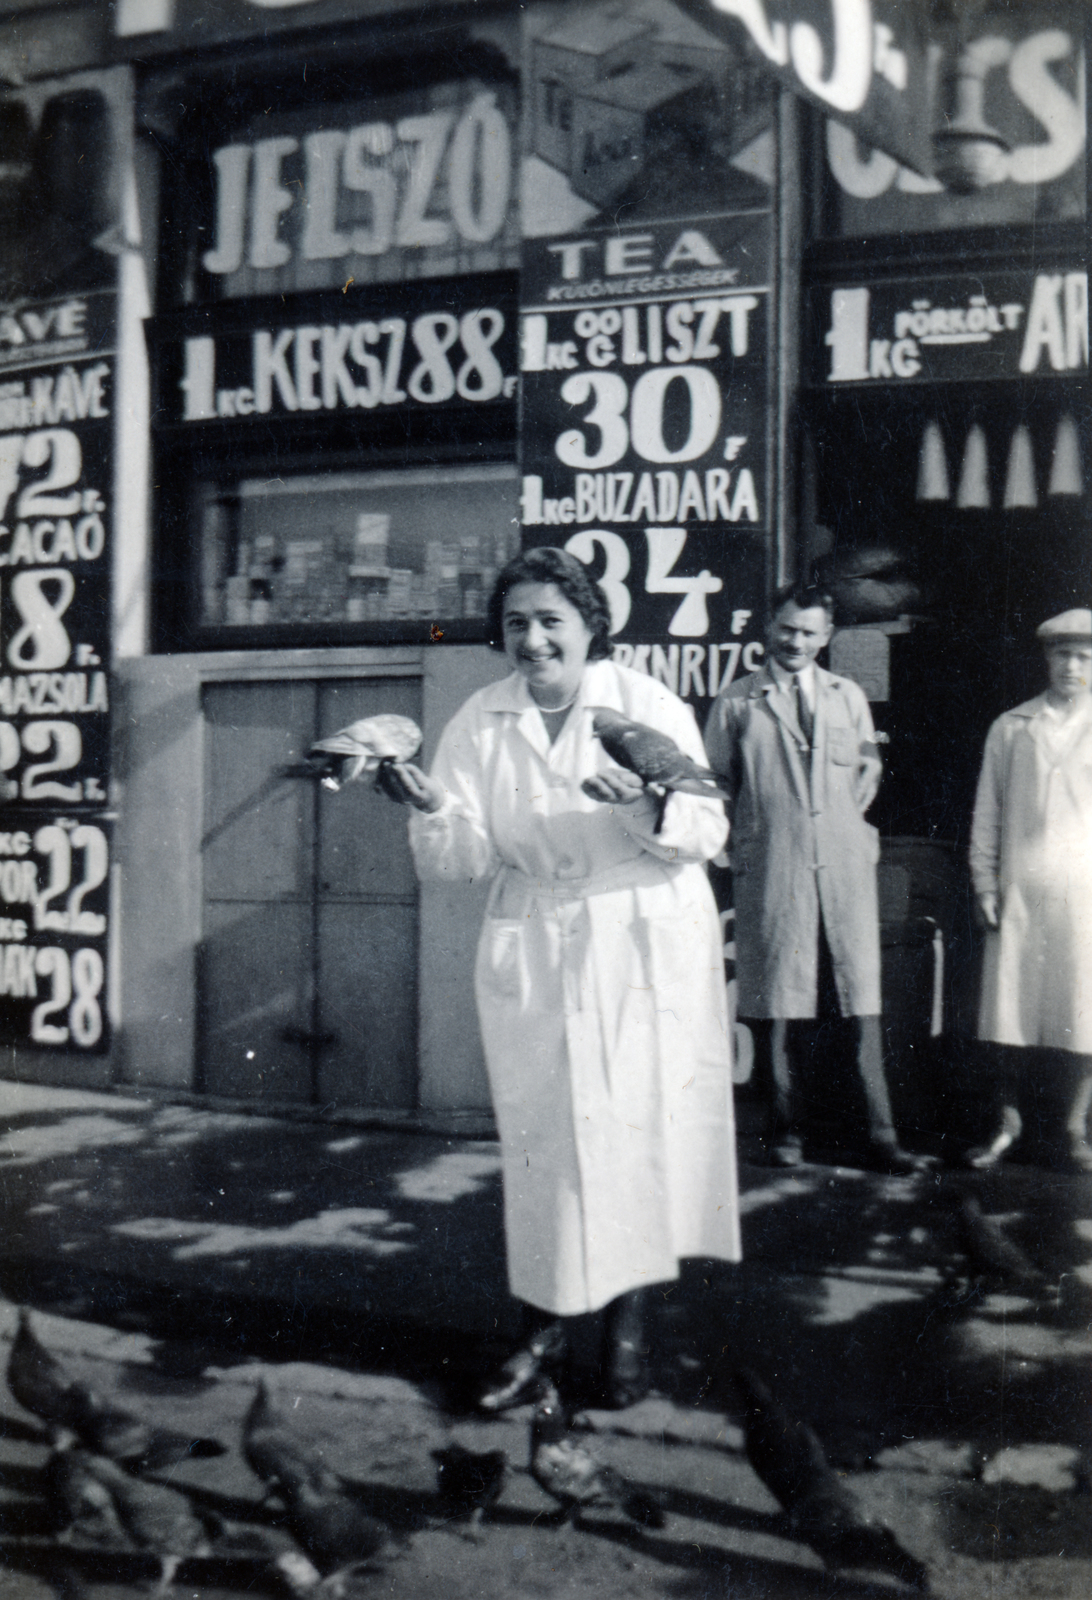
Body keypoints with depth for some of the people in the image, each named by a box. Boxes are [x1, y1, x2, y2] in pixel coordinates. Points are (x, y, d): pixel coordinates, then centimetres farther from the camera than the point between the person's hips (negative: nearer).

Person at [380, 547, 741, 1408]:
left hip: (649, 952, -1)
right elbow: (464, 859, 0)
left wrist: (647, 804, -27)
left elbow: (706, 831, -7)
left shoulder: (650, 705, -3)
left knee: (640, 1130, 3)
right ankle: (551, 1322, 19)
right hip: (533, 958, 2)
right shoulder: (480, 723, 3)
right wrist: (435, 810, -21)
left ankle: (629, 1322, 20)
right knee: (542, 1135, 3)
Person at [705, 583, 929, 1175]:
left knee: (861, 1002, 0)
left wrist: (848, 826, 15)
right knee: (776, 1003, 0)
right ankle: (786, 1131, 12)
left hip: (845, 866, 2)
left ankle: (879, 1134, 5)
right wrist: (742, 842, 5)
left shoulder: (848, 697, 14)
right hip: (769, 871, -2)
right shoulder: (736, 702, 6)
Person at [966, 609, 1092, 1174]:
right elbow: (987, 813, 11)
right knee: (1011, 1008, 3)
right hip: (1017, 894, 1)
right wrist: (984, 884, 5)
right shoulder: (1010, 728, 9)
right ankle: (1008, 1123, 17)